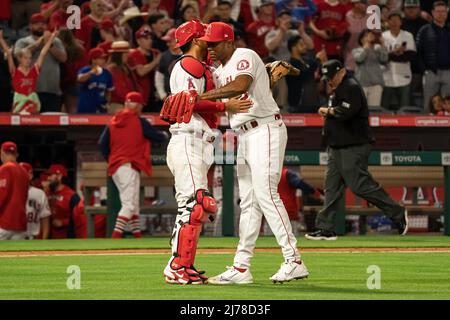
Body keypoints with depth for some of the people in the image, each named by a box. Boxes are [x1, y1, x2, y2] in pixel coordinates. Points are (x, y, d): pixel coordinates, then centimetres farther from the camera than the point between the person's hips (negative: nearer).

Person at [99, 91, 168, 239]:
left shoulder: (113, 122, 11)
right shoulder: (139, 122, -4)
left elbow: (102, 143, 6)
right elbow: (159, 137, 2)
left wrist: (110, 159, 16)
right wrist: (164, 135, 24)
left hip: (114, 168, 7)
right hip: (130, 166, -7)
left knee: (133, 204, 17)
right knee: (129, 204, -11)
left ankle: (137, 236, 19)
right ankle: (116, 236, -24)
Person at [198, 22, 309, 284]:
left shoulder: (245, 57, -9)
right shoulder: (220, 71, 18)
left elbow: (240, 86, -29)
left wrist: (202, 96, -26)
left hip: (265, 130, -9)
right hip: (245, 137, 9)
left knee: (266, 195, -15)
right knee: (248, 202, 7)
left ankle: (294, 261, -15)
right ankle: (241, 267, 6)